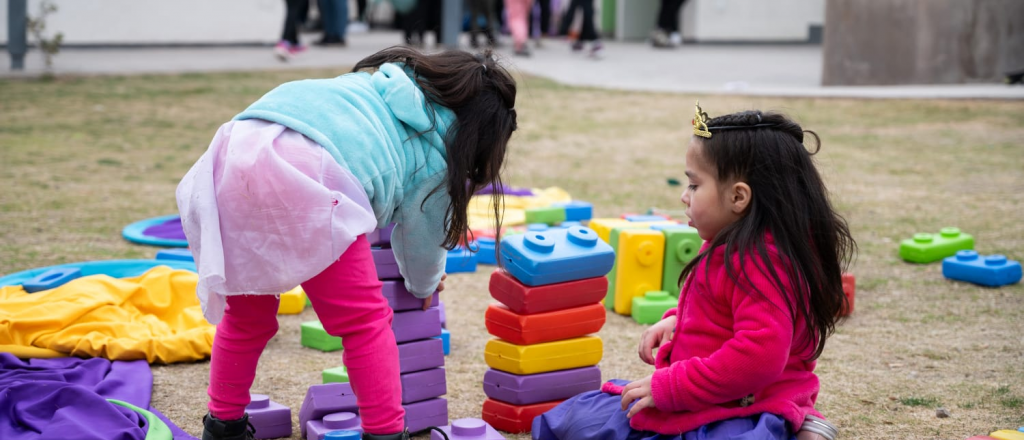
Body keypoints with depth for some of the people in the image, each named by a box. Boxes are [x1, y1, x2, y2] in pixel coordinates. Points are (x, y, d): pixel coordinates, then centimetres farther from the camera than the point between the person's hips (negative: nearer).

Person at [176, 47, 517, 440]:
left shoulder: (383, 83, 35)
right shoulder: (437, 153, 16)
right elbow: (423, 234, 28)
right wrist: (425, 285, 50)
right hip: (306, 173, -7)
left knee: (247, 315, 24)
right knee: (365, 320, 9)